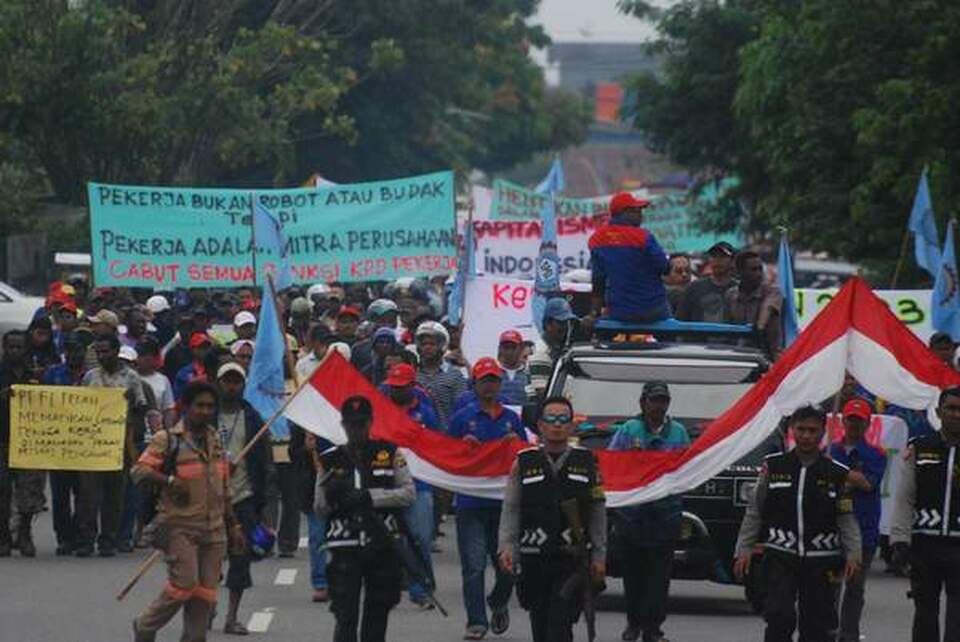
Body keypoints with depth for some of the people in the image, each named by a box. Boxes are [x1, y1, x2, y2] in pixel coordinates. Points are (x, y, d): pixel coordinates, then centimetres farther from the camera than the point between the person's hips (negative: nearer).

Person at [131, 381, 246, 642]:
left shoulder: (214, 441, 17)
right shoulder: (168, 439, -3)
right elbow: (139, 471, -13)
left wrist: (233, 527, 21)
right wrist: (170, 481, -26)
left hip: (213, 529, 6)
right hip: (180, 525, -6)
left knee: (204, 592, 2)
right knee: (184, 583, -14)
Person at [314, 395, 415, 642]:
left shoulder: (389, 453, 7)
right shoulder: (330, 460, 7)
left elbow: (408, 493, -2)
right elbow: (319, 510, 9)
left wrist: (370, 497, -13)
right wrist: (330, 495, -14)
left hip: (382, 546, 1)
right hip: (345, 548, -1)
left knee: (377, 617, 9)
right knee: (345, 617, -11)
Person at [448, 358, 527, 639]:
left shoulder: (511, 419, 12)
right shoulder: (462, 418, 5)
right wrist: (464, 446, -13)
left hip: (505, 502, 2)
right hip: (471, 503, -2)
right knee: (473, 566, -8)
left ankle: (498, 604, 34)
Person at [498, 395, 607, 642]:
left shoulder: (587, 462, 5)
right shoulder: (524, 462, 5)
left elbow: (598, 513, 7)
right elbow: (510, 510, 3)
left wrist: (599, 556, 2)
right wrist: (506, 547, -9)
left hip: (572, 559, -2)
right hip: (534, 561, 2)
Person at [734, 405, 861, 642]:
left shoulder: (837, 474, 4)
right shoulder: (773, 467, 5)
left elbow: (847, 519, 5)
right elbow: (754, 512, 9)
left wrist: (853, 554, -8)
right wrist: (744, 549, 3)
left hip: (821, 561, 1)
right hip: (780, 556, -1)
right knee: (779, 618, -15)